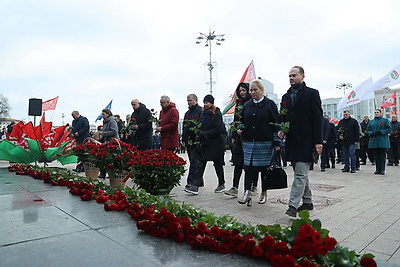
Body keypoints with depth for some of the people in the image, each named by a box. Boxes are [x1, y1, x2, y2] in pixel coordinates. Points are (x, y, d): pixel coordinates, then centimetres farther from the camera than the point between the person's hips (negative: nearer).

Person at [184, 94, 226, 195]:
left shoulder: (217, 114, -9)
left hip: (215, 144, -6)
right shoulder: (203, 114, 12)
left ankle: (221, 184, 25)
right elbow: (199, 126, 19)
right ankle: (195, 186, -3)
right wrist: (199, 132, -2)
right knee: (199, 163, -3)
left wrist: (205, 134, -17)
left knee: (218, 164, 8)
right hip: (203, 144, 6)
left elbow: (218, 129, -16)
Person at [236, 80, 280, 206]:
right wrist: (240, 129, 3)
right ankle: (247, 193, -6)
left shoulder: (270, 104, 0)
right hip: (249, 141, 4)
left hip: (265, 142, -3)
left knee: (264, 167, 5)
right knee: (248, 167, -4)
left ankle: (264, 193, 19)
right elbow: (242, 120, 24)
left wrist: (276, 142, -8)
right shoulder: (247, 105, 12)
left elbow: (275, 124, -3)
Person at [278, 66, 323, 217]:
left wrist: (318, 141, -12)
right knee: (301, 173, 14)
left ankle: (293, 205, -9)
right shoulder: (286, 96, 16)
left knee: (300, 174, -9)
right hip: (292, 141, 7)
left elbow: (317, 118, -7)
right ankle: (307, 202, 26)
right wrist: (281, 130, -1)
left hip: (305, 141, -7)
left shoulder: (311, 93, -2)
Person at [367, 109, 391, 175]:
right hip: (374, 142, 3)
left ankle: (382, 170, 3)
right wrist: (371, 133, -7)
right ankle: (377, 169, 11)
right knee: (376, 156, 5)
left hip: (383, 142, -3)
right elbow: (368, 130, 14)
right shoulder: (371, 122, 15)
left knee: (382, 156, -2)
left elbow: (389, 129, -3)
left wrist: (381, 132, -15)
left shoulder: (385, 120, 5)